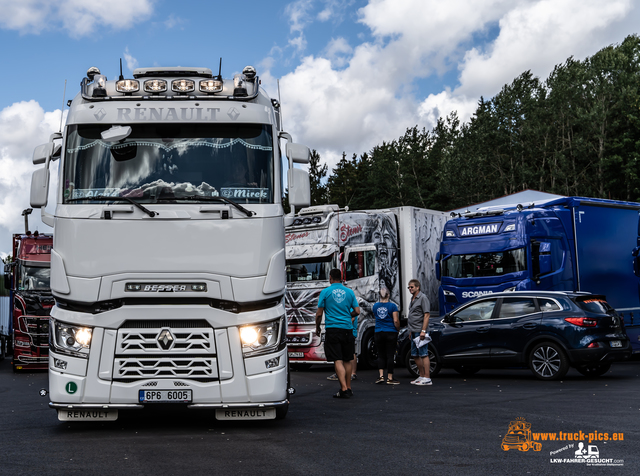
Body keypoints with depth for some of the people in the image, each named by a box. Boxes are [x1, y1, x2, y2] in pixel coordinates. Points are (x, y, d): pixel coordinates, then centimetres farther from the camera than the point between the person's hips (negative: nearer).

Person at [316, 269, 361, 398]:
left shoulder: (325, 292, -1)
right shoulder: (349, 292, 7)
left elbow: (319, 313, 0)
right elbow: (357, 311, 9)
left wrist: (317, 327, 15)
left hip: (332, 329, -3)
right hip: (347, 329, 3)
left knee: (338, 361, -6)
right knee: (347, 360, 13)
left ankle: (344, 389, -14)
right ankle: (348, 388, 19)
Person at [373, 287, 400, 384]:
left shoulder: (375, 306, 4)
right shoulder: (392, 306, -8)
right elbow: (396, 321, -11)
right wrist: (397, 329, 4)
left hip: (379, 333, 3)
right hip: (391, 333, -3)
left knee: (381, 355, 10)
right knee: (390, 355, 1)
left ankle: (381, 376, 0)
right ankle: (390, 378, 4)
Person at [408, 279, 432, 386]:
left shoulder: (422, 298, -10)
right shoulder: (413, 299, 18)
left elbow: (426, 315, -16)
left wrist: (423, 331, -21)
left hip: (420, 331, -10)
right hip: (414, 332, 10)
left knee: (423, 354, -8)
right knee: (415, 355, 12)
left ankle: (427, 378, -6)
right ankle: (421, 376, 20)